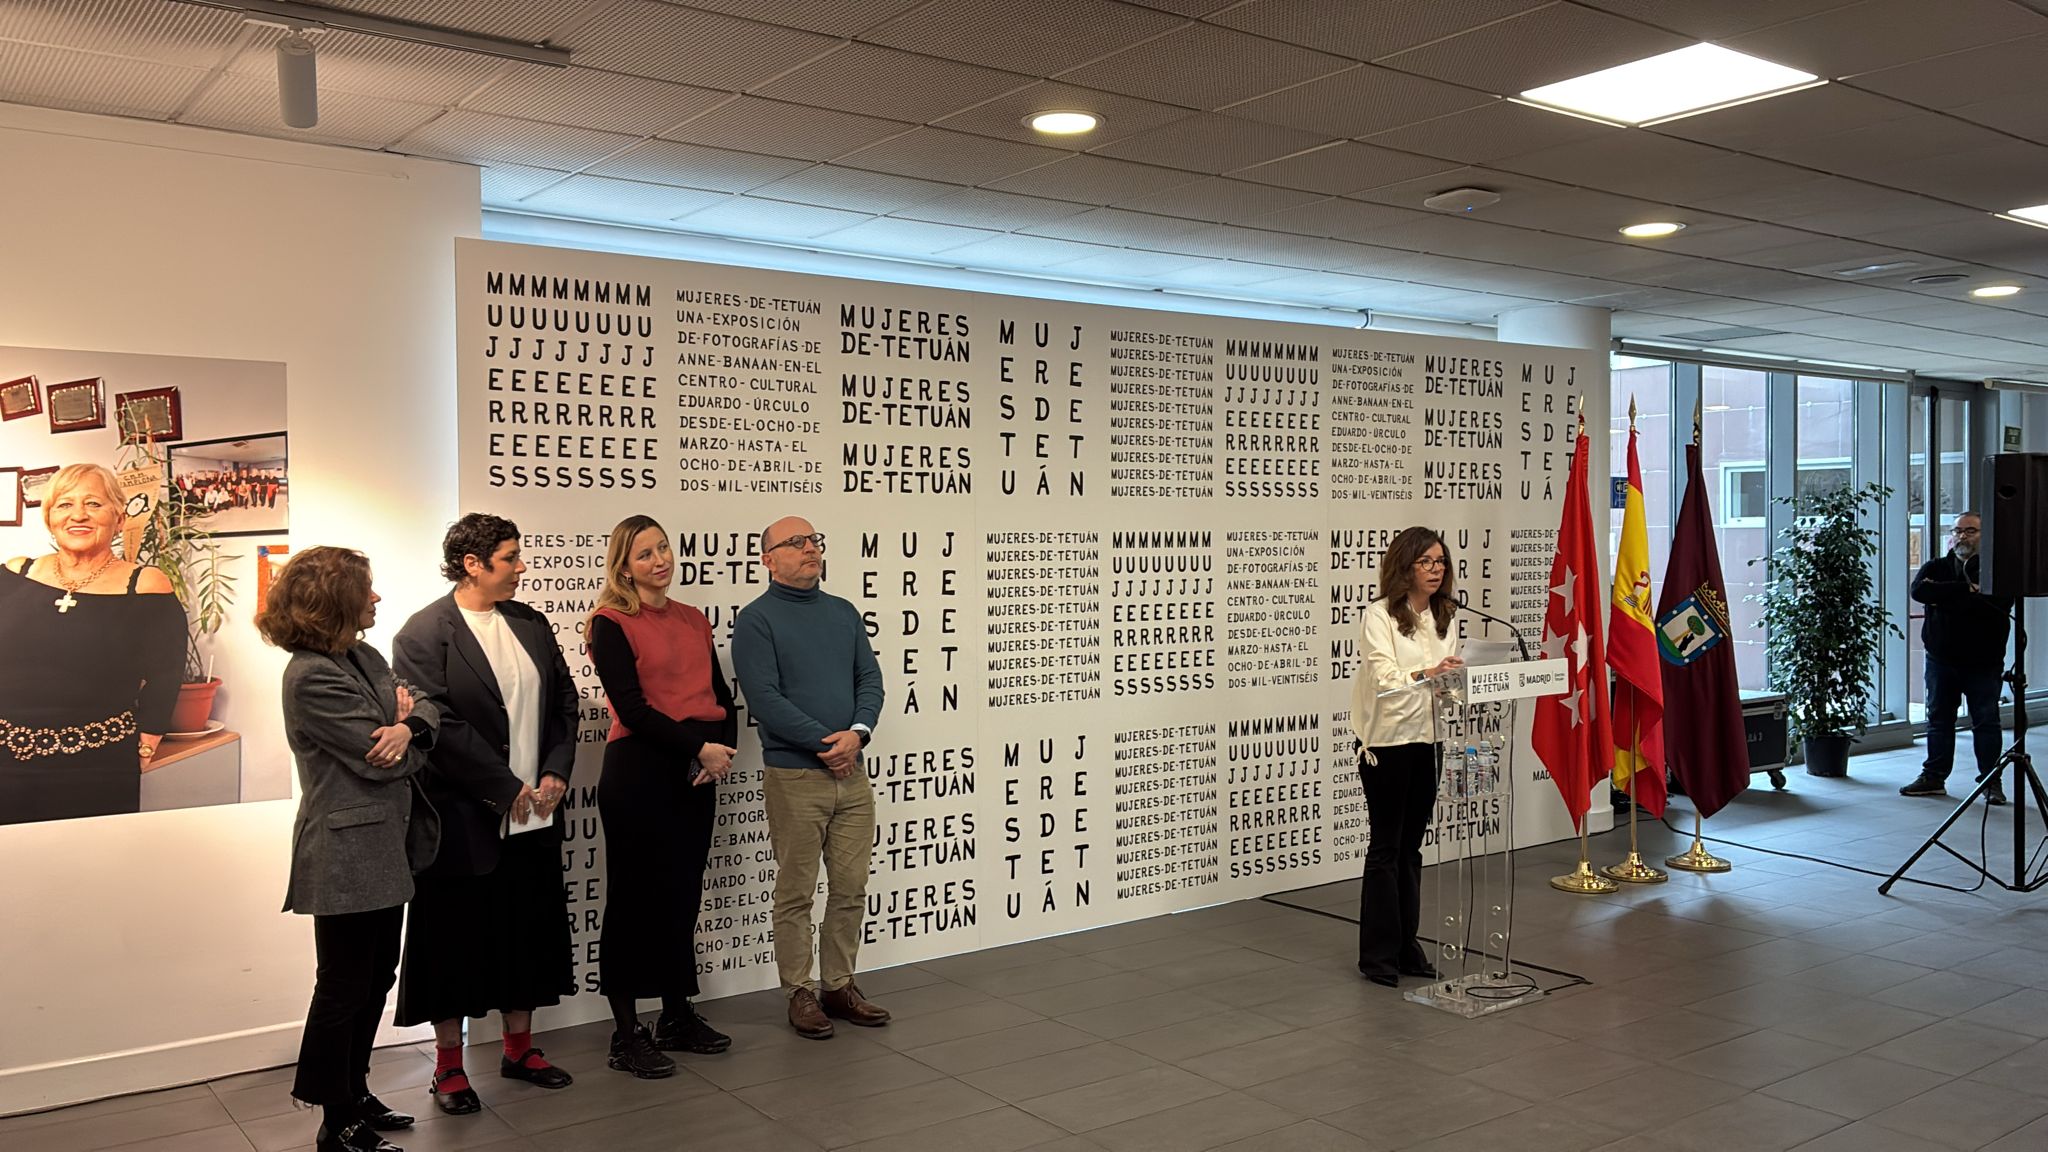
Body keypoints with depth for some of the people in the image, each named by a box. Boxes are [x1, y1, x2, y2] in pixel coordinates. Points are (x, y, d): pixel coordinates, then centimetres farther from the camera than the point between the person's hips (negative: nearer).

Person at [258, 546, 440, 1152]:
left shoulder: (363, 658, 10)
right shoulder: (312, 676, -19)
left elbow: (430, 706, 5)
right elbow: (383, 760, -21)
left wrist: (409, 723, -17)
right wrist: (410, 733, 0)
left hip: (383, 850, 9)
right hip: (349, 856, -9)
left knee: (375, 978, 19)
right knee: (344, 987, 3)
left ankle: (354, 1095, 34)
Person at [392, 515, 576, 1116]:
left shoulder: (530, 623, 8)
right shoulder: (424, 633, -10)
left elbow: (564, 701, 10)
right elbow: (438, 725, -17)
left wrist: (555, 774, -3)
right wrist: (506, 789, -16)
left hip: (532, 814, 6)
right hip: (463, 818, -6)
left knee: (527, 931, 14)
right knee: (455, 940, 6)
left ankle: (520, 1047, 30)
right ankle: (448, 1065, 21)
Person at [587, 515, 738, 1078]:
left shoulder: (693, 620, 13)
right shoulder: (612, 623, -6)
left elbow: (721, 693, 12)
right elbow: (631, 706, -14)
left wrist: (724, 747, -6)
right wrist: (700, 748, -15)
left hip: (698, 773, 6)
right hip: (639, 771, -6)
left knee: (683, 896, 13)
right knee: (636, 898, 1)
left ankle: (678, 1017, 25)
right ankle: (626, 1034, 11)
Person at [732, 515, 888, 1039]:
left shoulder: (844, 613, 13)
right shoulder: (756, 619, -5)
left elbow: (870, 679, 9)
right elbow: (764, 697, -13)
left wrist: (857, 733, -10)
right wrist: (826, 741, -15)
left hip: (851, 773, 5)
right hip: (793, 775, -5)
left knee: (851, 889, 10)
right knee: (796, 893, 3)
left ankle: (839, 985, 23)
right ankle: (800, 992, 16)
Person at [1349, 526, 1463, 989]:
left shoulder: (1443, 617, 10)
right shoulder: (1379, 616, -10)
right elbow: (1384, 677, -22)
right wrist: (1425, 674, -39)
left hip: (1427, 741, 6)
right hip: (1387, 742, -6)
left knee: (1411, 846, 12)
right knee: (1385, 848, -1)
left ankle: (1405, 946, 21)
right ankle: (1378, 955, 7)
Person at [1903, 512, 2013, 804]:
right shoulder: (1935, 567, 9)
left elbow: (1997, 603, -20)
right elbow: (1919, 590, -11)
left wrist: (1943, 597, -16)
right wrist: (1966, 590, -18)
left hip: (1983, 662, -3)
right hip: (1941, 659, 4)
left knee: (1986, 722, 1)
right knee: (1938, 719, 10)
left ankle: (1992, 781, 10)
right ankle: (1934, 777, 17)